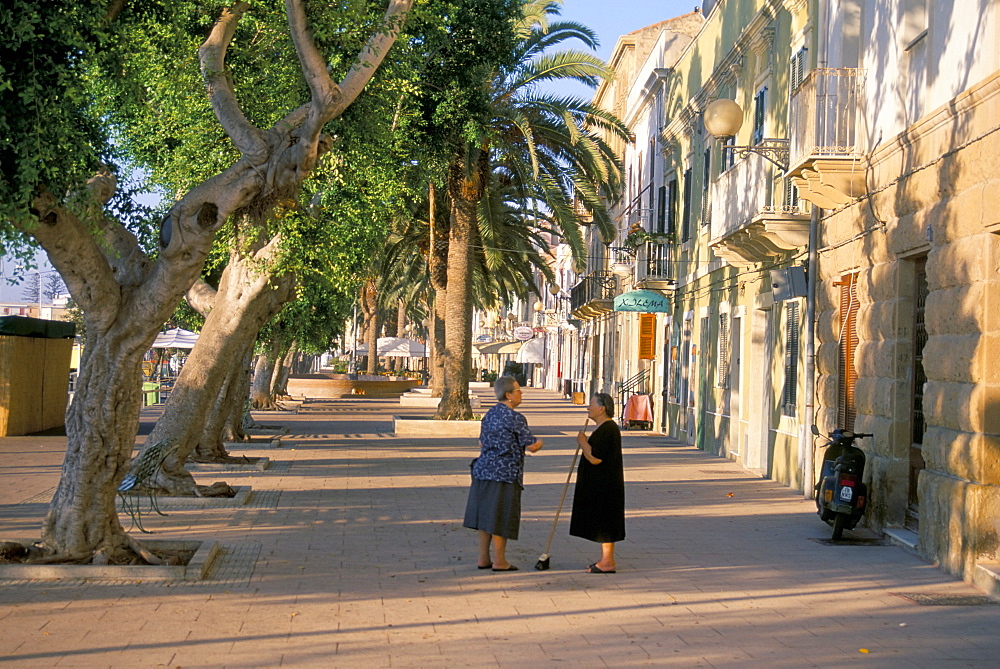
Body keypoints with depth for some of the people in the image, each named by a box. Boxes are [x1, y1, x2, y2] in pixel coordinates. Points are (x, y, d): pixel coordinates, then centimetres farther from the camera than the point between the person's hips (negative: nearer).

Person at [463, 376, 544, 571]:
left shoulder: (490, 414, 12)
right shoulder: (515, 418, -13)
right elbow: (531, 447, -9)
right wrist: (539, 443, 12)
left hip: (484, 469, 8)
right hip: (504, 474, -8)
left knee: (486, 515, 13)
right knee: (500, 518, -1)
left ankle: (483, 559, 19)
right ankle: (499, 562, 6)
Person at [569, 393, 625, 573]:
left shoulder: (607, 430, -20)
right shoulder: (605, 427, 15)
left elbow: (595, 458, -25)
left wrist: (582, 442, -13)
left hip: (604, 485, -11)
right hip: (600, 485, 11)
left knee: (604, 521, -6)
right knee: (603, 522, 14)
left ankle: (607, 562, -1)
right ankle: (606, 560, 20)